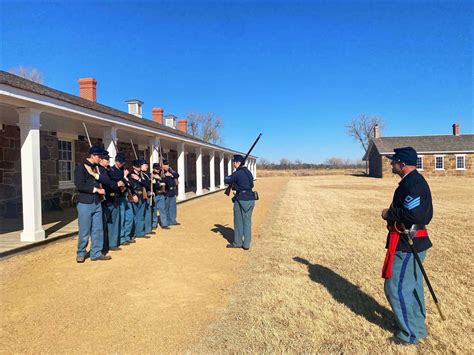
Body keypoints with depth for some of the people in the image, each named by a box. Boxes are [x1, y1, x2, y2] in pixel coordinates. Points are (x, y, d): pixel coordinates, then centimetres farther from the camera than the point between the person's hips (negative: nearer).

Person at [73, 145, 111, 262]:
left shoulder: (97, 167, 12)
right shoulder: (81, 166, -7)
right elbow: (79, 185, -16)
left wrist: (101, 189, 1)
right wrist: (96, 189, -14)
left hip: (97, 203, 6)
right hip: (85, 203, -6)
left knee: (98, 230, 7)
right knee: (84, 231, 2)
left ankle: (96, 253, 18)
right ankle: (81, 253, 18)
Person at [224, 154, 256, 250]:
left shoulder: (237, 173, -13)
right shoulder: (248, 172, 10)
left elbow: (227, 180, -6)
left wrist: (228, 177, 16)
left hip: (241, 200, -7)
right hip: (250, 199, 7)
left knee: (239, 222, 8)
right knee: (247, 222, 12)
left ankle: (237, 243, 20)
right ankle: (246, 244, 16)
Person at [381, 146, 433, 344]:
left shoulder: (413, 184, -22)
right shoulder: (416, 180, 12)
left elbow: (413, 214, -31)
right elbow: (424, 213, 17)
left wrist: (390, 214, -17)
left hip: (407, 246, -11)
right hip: (415, 241, 11)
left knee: (396, 287, 0)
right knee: (412, 285, 21)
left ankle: (411, 333, 13)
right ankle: (417, 324, 37)